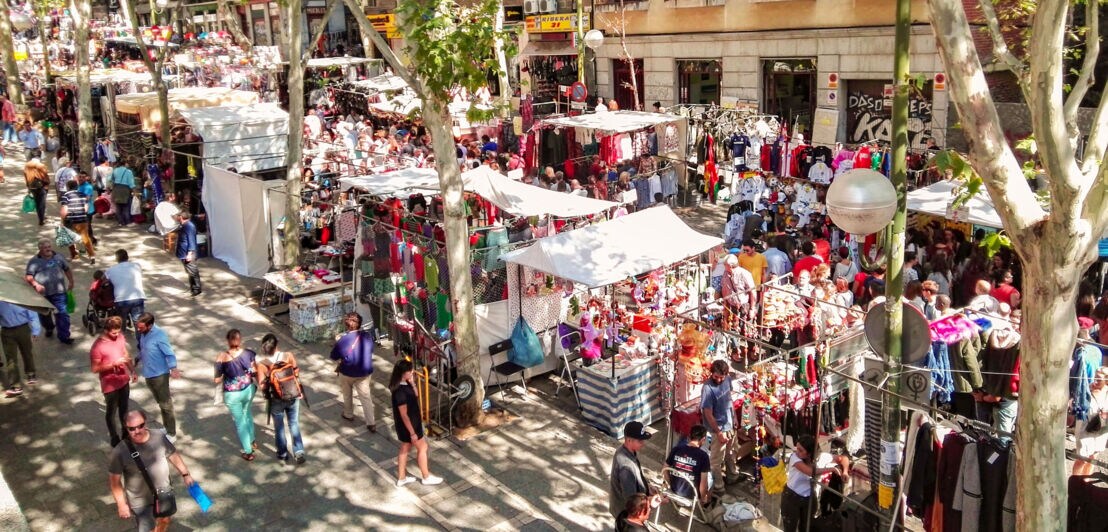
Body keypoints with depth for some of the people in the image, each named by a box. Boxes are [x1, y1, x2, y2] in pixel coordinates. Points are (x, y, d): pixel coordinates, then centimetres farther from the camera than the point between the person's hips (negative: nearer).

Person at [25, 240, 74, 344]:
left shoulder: (58, 258, 4)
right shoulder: (34, 261, -5)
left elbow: (67, 269, 18)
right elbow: (29, 277, -11)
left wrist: (71, 282, 12)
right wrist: (36, 285, -28)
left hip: (58, 292, 0)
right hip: (42, 293, 0)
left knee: (62, 314, -6)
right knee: (44, 314, 18)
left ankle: (64, 336, -1)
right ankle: (49, 328, 46)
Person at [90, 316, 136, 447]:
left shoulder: (120, 337, -5)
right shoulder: (97, 346, -24)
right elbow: (95, 369, -20)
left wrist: (133, 371, 9)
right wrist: (113, 364, -28)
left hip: (124, 381, 6)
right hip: (110, 385, -6)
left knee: (124, 408, 23)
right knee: (111, 412, 14)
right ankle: (114, 438, 31)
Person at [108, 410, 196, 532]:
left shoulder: (159, 437, -17)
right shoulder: (120, 451, -26)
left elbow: (173, 455, 0)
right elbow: (114, 480, -15)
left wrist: (186, 474, 7)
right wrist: (122, 504, -13)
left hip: (164, 493, 4)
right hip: (140, 500, -4)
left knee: (164, 520, 27)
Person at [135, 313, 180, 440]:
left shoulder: (159, 335, -23)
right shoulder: (142, 333, 1)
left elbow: (169, 353, -24)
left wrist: (173, 368, -39)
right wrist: (137, 361, 29)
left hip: (159, 375, -8)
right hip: (148, 374, 8)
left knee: (166, 405, 2)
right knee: (161, 404, 21)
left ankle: (171, 434, 11)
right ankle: (165, 427, 35)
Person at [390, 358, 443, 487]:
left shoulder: (404, 384, -4)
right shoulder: (400, 391, -32)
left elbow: (416, 396, 9)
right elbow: (404, 415, -26)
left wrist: (412, 383, -8)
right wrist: (412, 433, -20)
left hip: (411, 422, 9)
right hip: (408, 425, -9)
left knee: (405, 448, 20)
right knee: (422, 447, 9)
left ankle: (401, 478, 33)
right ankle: (426, 477, 26)